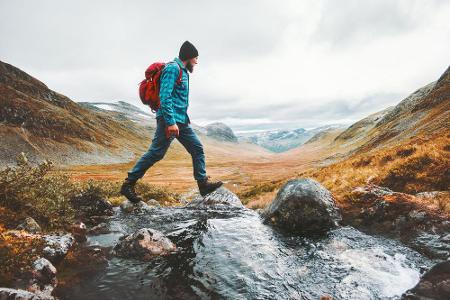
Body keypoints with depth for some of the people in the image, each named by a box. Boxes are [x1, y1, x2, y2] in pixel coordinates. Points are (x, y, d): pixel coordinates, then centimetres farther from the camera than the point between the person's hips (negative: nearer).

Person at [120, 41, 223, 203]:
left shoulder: (182, 71, 20)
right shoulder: (173, 68, -9)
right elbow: (165, 96, -20)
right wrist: (171, 122, -25)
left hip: (181, 121, 10)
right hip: (170, 120, -10)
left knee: (197, 148, 6)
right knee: (156, 153, -6)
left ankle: (203, 183, 11)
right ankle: (128, 184, 6)